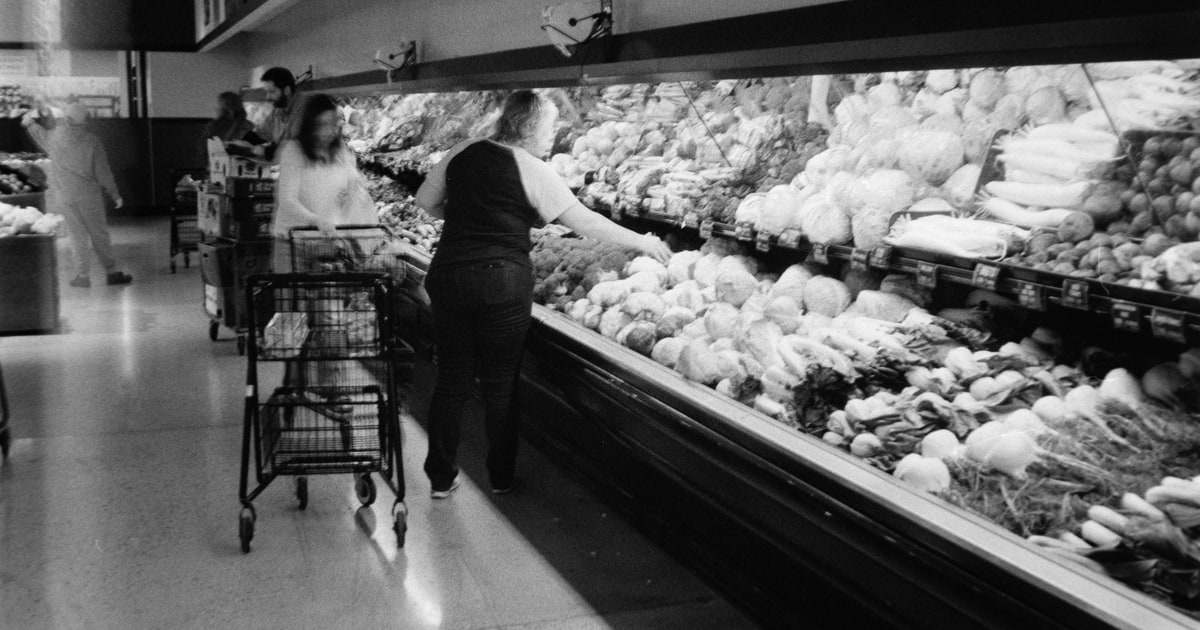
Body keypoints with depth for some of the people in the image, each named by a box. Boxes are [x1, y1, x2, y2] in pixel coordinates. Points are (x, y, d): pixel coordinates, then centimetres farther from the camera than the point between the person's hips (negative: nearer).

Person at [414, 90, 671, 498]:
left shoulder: (463, 154, 6)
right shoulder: (533, 171, -7)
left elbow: (425, 200, 11)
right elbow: (584, 222, -5)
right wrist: (642, 242, 3)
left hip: (449, 276, 4)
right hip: (503, 281, -4)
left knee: (452, 381, 12)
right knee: (501, 385, 10)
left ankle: (441, 478, 19)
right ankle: (501, 478, 20)